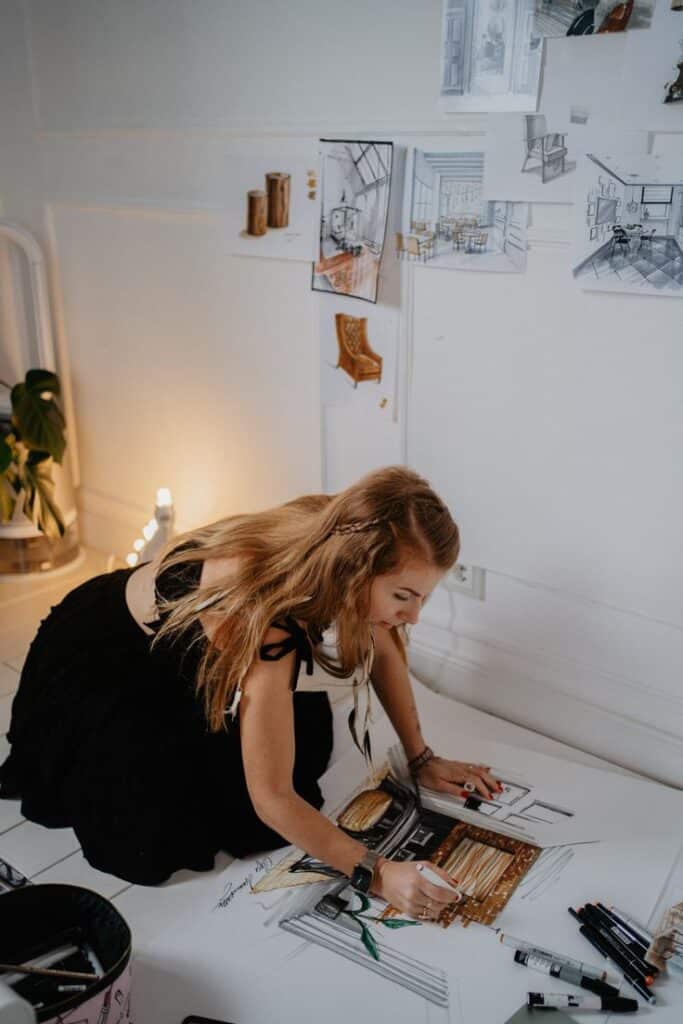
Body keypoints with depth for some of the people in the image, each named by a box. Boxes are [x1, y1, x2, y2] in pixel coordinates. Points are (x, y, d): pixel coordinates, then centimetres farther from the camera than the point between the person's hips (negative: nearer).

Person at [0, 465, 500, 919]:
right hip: (98, 666, -6)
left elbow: (381, 646, -3)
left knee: (305, 750, -4)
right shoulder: (266, 620, -42)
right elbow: (272, 799, -34)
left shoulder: (337, 540, -22)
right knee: (160, 843, -19)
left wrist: (421, 757, -3)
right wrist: (376, 873, -34)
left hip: (189, 662, 7)